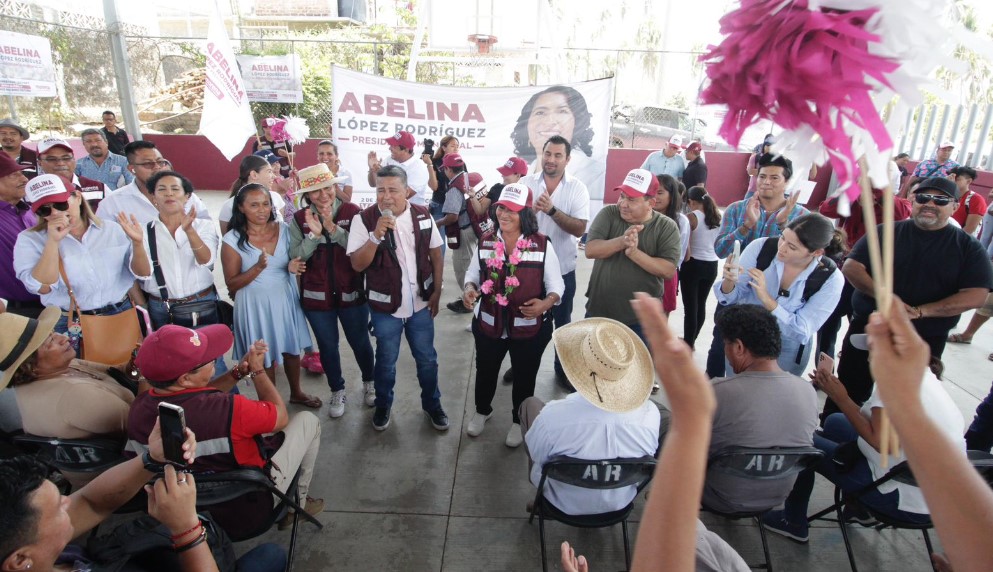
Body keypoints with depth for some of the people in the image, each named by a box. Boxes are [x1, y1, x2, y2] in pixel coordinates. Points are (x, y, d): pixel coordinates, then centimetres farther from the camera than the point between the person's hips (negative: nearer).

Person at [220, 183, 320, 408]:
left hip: (285, 300, 3)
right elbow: (231, 284, -12)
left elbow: (296, 260, 8)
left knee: (291, 349, 17)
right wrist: (258, 267, -27)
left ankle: (296, 393, 41)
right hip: (255, 305, -3)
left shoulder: (284, 230, -4)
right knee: (265, 357, 10)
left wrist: (294, 266, -16)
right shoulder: (233, 239, -13)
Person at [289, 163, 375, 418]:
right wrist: (314, 234, -24)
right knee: (327, 346, 15)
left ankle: (369, 382, 41)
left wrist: (333, 229, -26)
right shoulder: (299, 219, -3)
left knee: (360, 342, 14)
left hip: (351, 292, -1)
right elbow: (295, 256, -9)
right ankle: (337, 391, 36)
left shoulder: (352, 211, -9)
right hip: (317, 296, 2)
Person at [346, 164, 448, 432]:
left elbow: (436, 253, 5)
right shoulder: (364, 219, -13)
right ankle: (383, 405, 40)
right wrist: (376, 236, -30)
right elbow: (357, 265, -16)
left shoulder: (423, 215, -5)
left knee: (427, 359, 15)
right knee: (386, 361, 16)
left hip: (421, 303, 2)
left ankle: (432, 404, 37)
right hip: (385, 305, -2)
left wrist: (437, 291, 1)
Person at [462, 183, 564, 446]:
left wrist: (546, 303, -28)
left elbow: (556, 284, -8)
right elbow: (473, 273, 8)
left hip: (530, 329, -2)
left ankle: (518, 421, 45)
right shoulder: (485, 242, -4)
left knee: (524, 377, 18)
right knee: (485, 371, 23)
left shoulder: (542, 245, -13)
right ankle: (482, 410, 53)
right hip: (489, 325, 3)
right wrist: (469, 289, -14)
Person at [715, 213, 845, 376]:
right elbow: (731, 297, -12)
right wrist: (729, 282, -35)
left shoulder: (831, 279, -20)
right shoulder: (760, 248, -20)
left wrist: (766, 299, -34)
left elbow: (802, 332, -22)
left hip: (787, 349, -1)